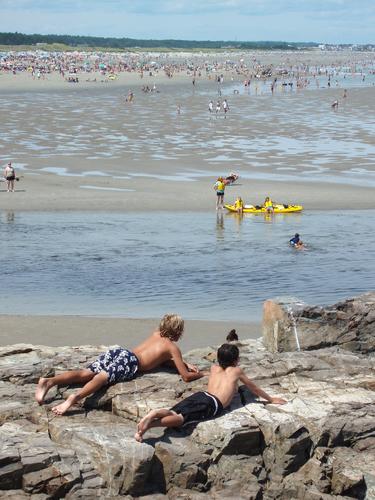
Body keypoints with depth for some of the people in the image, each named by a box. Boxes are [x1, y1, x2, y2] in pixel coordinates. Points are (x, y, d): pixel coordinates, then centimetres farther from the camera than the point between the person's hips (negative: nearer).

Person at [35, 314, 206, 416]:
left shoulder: (156, 334, 34)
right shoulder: (173, 348, 13)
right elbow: (186, 377, 12)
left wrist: (184, 364, 47)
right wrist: (201, 374, 31)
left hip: (117, 352, 6)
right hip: (130, 361, -6)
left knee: (87, 373, -11)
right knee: (104, 377, -30)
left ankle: (49, 381, -34)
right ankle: (75, 397, -58)